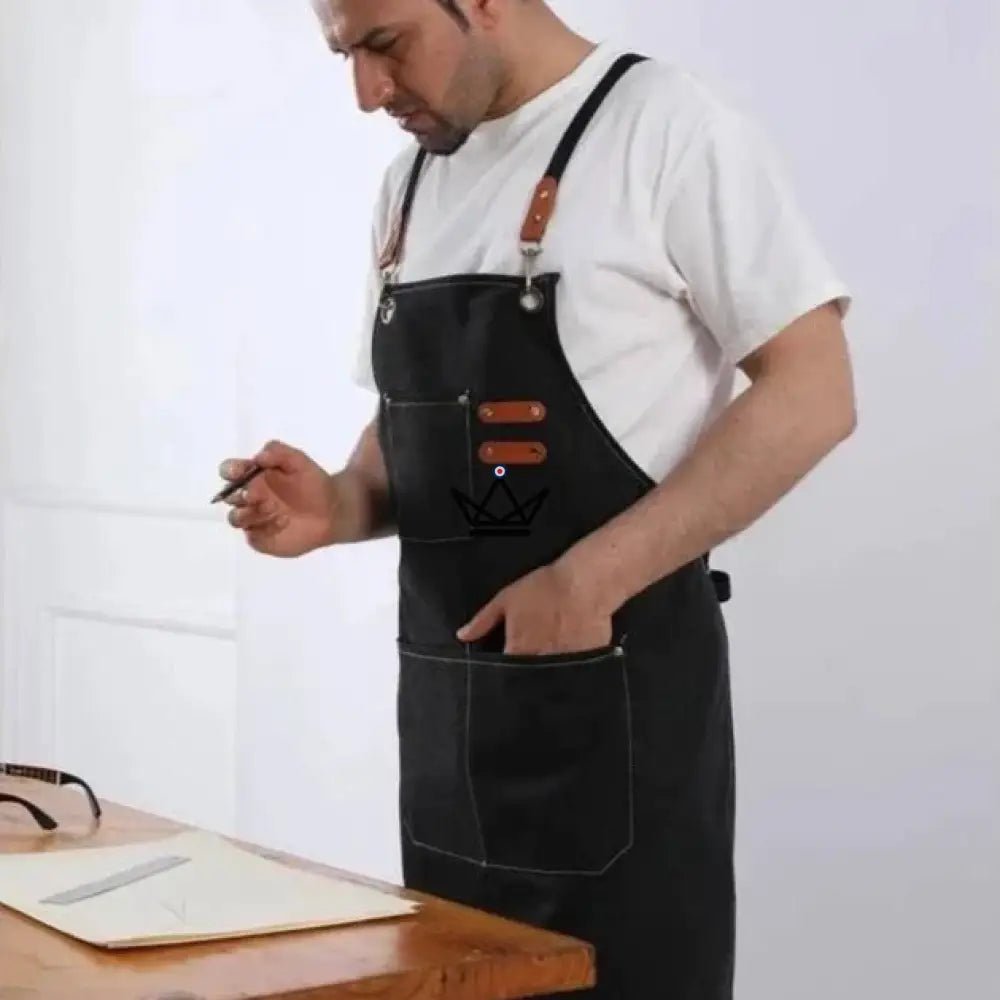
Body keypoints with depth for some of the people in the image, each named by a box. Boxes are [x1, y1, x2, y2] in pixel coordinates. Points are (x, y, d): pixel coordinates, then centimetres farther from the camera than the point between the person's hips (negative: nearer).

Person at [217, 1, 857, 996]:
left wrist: (592, 577, -20)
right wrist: (342, 505, -2)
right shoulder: (411, 179, 13)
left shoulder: (663, 125, -9)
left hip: (612, 690, -7)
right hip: (444, 695, 7)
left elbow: (811, 393, -14)